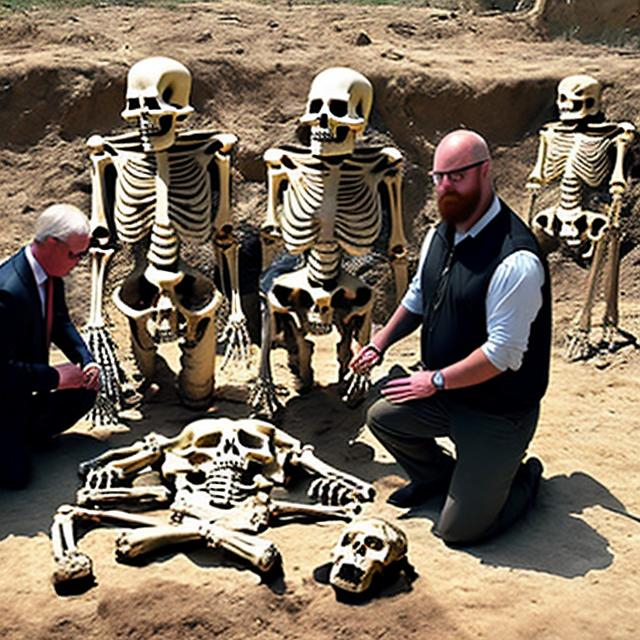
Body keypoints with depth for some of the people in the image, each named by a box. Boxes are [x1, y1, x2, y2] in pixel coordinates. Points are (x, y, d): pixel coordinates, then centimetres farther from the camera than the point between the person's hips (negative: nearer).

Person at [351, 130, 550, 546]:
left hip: (498, 413, -7)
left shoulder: (516, 259, -28)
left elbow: (503, 354, -27)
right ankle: (437, 475, 36)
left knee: (460, 530, -2)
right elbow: (417, 298, 18)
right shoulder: (440, 235, 0)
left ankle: (525, 478, 27)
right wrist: (380, 343, 8)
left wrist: (436, 381, -18)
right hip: (443, 391, 8)